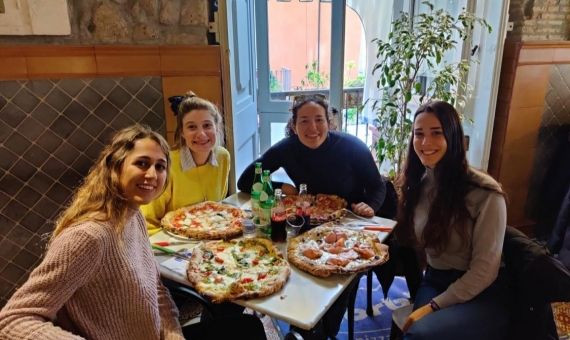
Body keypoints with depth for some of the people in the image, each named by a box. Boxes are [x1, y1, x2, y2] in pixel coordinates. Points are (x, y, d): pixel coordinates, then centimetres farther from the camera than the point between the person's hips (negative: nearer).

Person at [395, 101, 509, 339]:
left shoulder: (485, 193, -16)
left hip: (482, 295, -4)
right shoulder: (416, 184, 2)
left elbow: (485, 270, -14)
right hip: (433, 283, 4)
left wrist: (433, 306, -16)